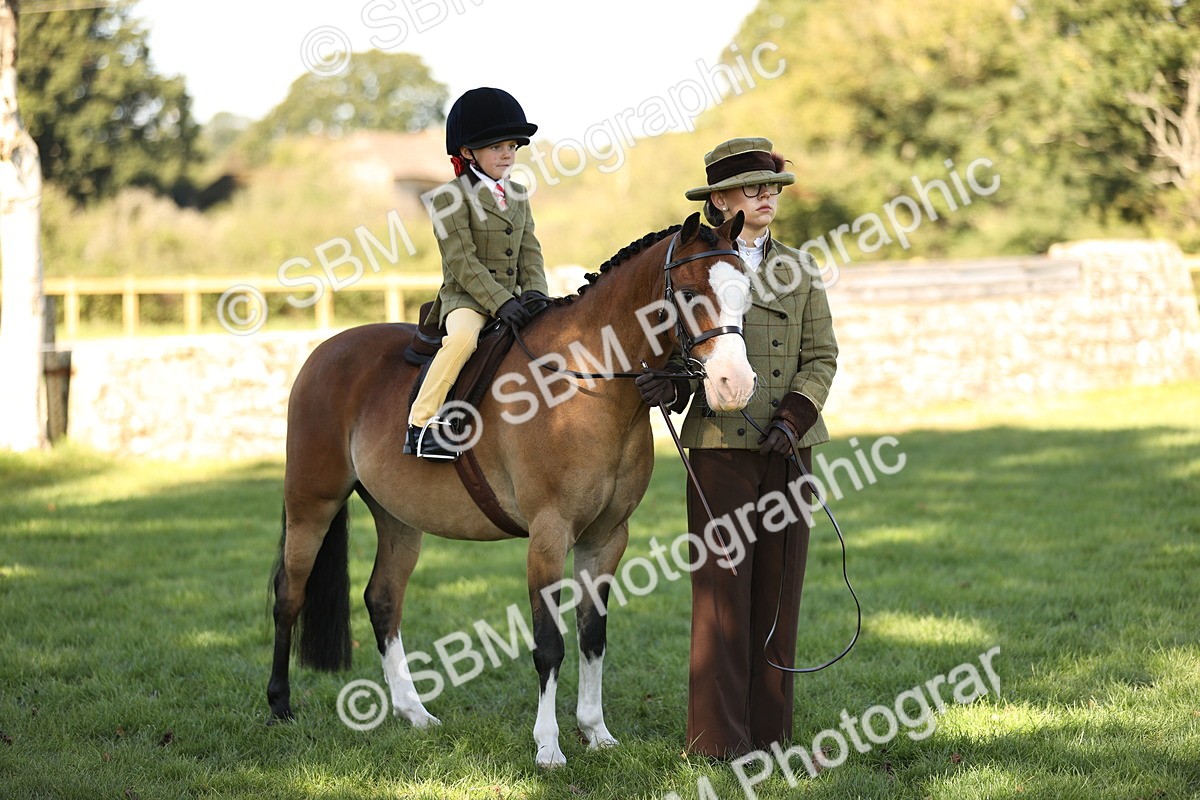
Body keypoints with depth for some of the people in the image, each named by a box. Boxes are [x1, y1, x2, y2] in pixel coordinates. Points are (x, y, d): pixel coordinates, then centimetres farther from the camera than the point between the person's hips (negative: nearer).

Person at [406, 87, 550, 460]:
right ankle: (420, 423, -30)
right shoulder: (450, 197, -7)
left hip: (512, 298, 7)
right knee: (464, 335, -36)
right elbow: (461, 261, -14)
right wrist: (500, 301, -23)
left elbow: (530, 251, 13)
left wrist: (535, 291, -7)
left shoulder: (518, 195, 15)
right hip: (466, 297, -7)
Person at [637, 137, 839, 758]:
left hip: (788, 447, 4)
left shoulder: (798, 270, 11)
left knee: (779, 585, 6)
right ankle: (719, 735, 1)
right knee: (722, 588, -3)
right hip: (721, 446, -4)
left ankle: (768, 726, 14)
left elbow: (821, 356, 6)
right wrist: (668, 389, -20)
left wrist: (794, 417, -10)